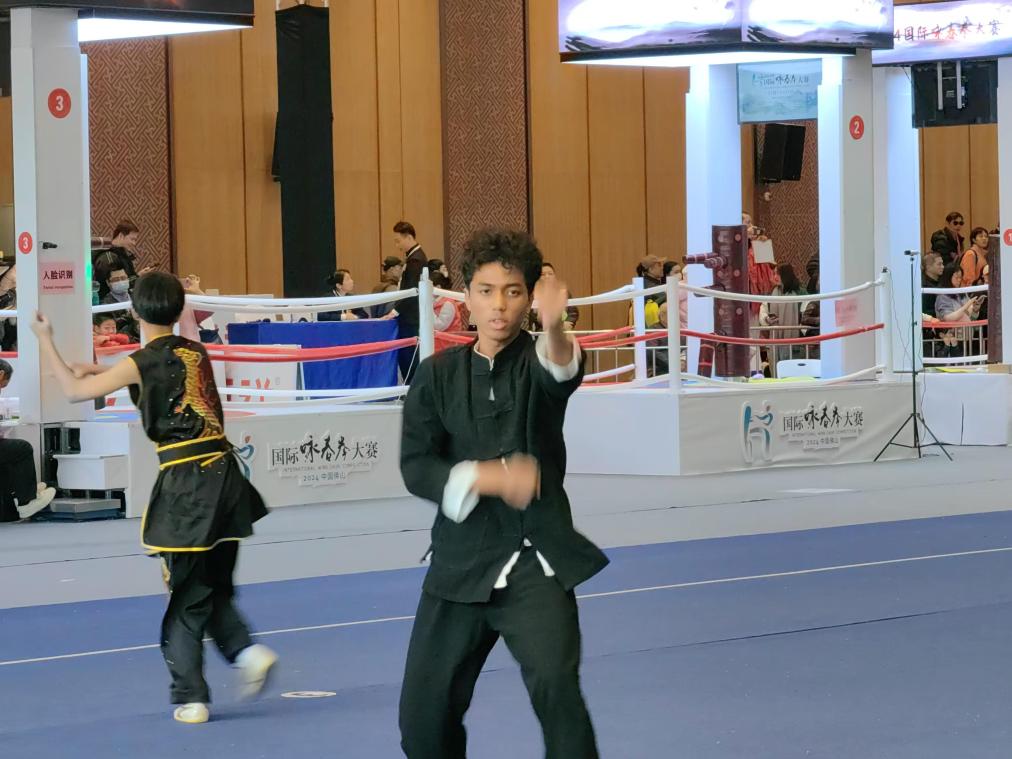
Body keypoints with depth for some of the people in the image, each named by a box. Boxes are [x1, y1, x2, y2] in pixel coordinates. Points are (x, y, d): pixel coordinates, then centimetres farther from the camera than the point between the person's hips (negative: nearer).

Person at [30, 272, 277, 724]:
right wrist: (104, 371, 30)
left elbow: (74, 391, 2)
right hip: (223, 473, 6)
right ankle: (246, 651, 0)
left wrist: (45, 341, 12)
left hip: (185, 483, -6)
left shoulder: (143, 362, -6)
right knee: (214, 589, 21)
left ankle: (190, 700, 4)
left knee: (187, 596, 2)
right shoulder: (196, 353, 11)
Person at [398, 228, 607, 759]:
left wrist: (554, 329, -52)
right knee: (423, 716, 7)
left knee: (555, 686, -24)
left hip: (536, 560, -3)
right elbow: (416, 467, -3)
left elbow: (562, 369, -28)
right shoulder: (438, 375, 4)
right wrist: (487, 478, -20)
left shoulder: (536, 363, -2)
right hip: (461, 561, 3)